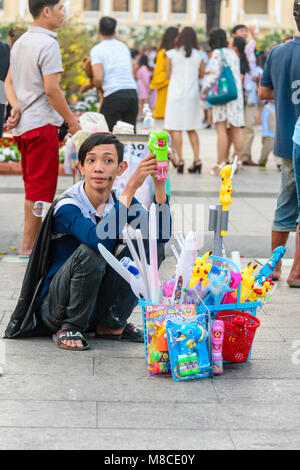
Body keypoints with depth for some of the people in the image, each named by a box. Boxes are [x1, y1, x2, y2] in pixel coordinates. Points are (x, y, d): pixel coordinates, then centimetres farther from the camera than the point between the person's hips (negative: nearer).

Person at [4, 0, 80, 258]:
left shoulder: (20, 42, 14)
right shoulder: (48, 44, -15)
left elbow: (9, 82, 14)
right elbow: (51, 90, -19)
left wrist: (16, 106, -1)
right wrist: (72, 121, -11)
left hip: (23, 125, 9)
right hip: (42, 123, -9)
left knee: (32, 184, 16)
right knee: (41, 187, -3)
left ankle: (32, 239, 23)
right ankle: (28, 246, -1)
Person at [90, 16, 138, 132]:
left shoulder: (97, 50, 1)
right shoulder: (124, 46, 18)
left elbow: (99, 78, -9)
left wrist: (97, 86, 11)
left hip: (114, 95, -5)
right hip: (132, 93, 5)